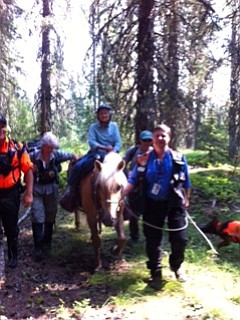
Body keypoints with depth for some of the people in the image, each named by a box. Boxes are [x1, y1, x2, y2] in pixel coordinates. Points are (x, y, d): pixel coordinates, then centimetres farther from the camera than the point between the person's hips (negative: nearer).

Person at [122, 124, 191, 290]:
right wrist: (121, 194, -20)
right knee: (153, 241, 6)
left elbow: (186, 183, 7)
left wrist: (186, 199, 12)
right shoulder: (145, 159, -4)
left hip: (174, 204, 0)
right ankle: (156, 274, 24)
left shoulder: (179, 159, -4)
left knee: (180, 239, 5)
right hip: (152, 205, 0)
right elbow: (133, 181, -6)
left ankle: (176, 266, 34)